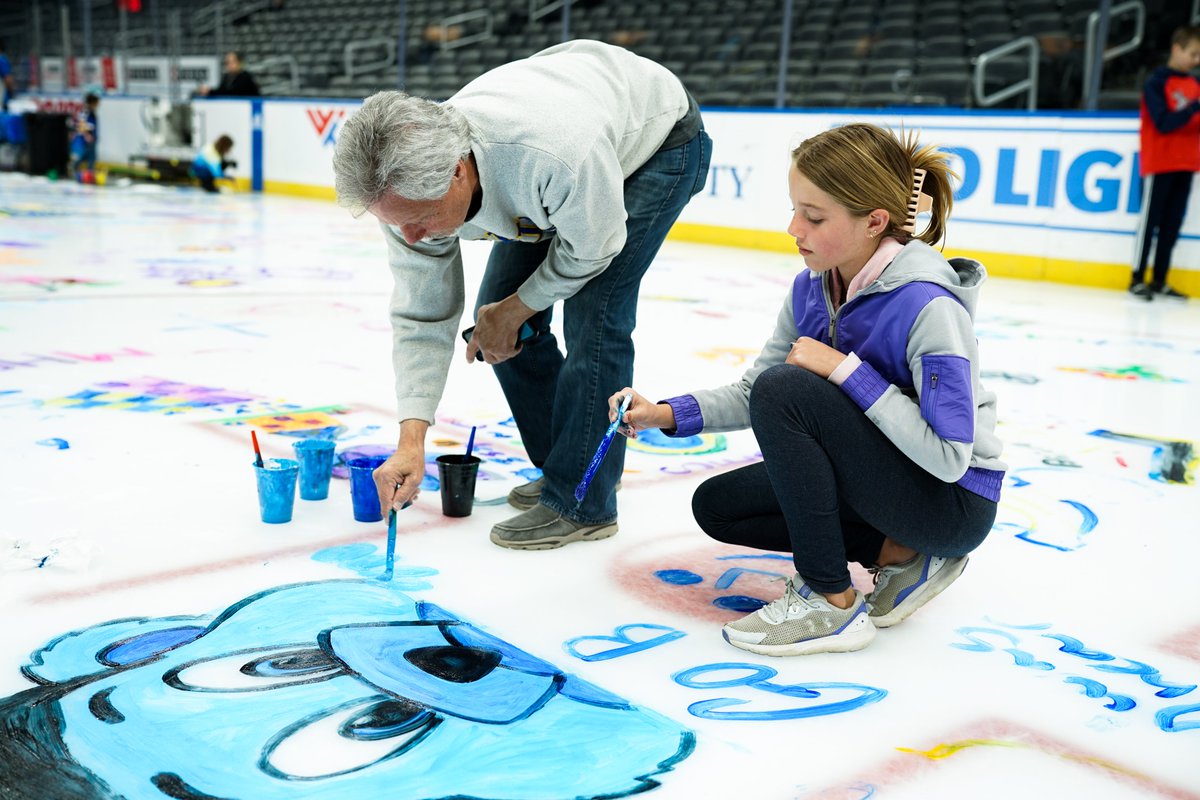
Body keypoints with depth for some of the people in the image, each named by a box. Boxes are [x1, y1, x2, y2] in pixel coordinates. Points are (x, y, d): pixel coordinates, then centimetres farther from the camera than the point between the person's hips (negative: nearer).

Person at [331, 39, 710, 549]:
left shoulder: (557, 154, -47)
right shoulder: (407, 186, -25)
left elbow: (592, 246, -25)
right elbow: (422, 319, -17)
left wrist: (514, 311, -12)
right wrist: (411, 442, -24)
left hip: (656, 138, -6)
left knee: (594, 313, -20)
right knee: (496, 312, 2)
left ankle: (580, 503, -7)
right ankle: (563, 467, 19)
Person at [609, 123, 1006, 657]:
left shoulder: (928, 307, -27)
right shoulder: (810, 288, -5)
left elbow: (949, 456, -29)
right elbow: (752, 391, 3)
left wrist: (847, 370, -28)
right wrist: (669, 415, -13)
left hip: (955, 502, -8)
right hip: (881, 474, 8)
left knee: (786, 391, -27)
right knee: (716, 506, 1)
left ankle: (833, 605, -15)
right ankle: (899, 553, 3)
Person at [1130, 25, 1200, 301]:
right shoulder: (1156, 82, -8)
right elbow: (1164, 123, -17)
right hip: (1160, 162, -6)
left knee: (1172, 223, 6)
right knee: (1150, 220, -4)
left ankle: (1159, 280, 11)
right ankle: (1138, 279, 1)